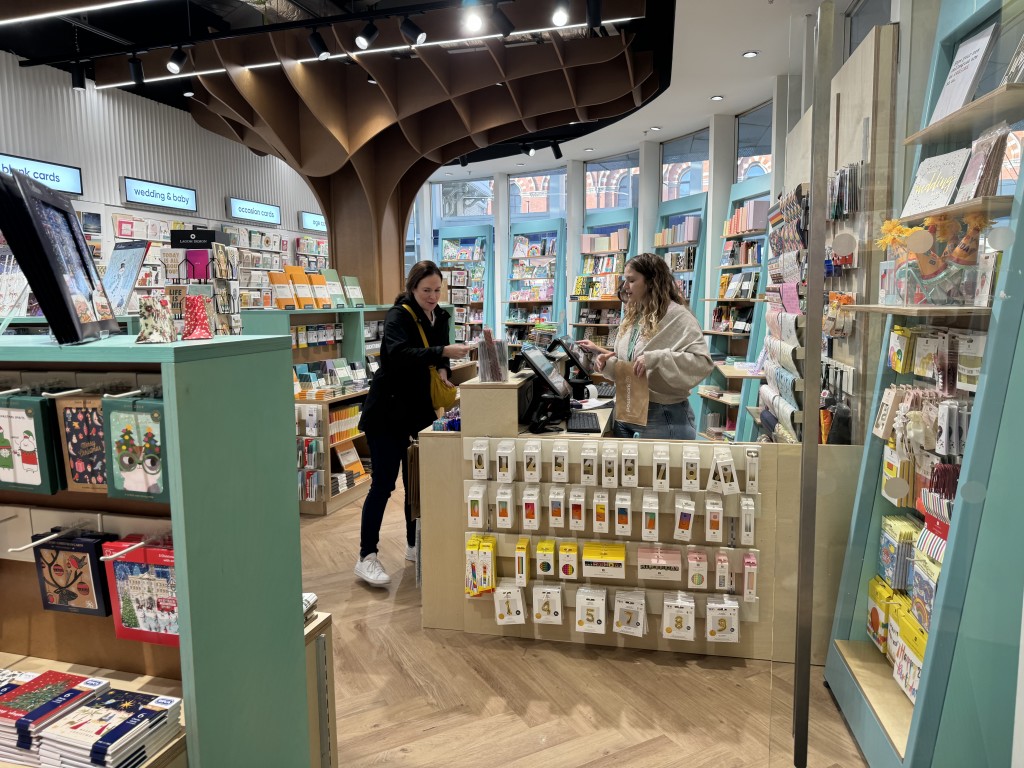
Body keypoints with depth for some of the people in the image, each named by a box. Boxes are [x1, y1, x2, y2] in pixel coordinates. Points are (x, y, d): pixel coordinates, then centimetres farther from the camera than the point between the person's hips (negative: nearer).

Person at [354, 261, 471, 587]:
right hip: (388, 412, -7)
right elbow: (398, 354, -33)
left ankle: (414, 545, 28)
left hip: (419, 411, 7)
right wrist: (444, 352, -40)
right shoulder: (398, 316, -14)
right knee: (383, 483, -4)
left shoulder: (440, 317, 7)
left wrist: (444, 370, -4)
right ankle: (366, 558, 5)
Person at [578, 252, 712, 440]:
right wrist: (604, 357, -3)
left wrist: (656, 358, -34)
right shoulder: (631, 317, 10)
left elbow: (702, 362, -26)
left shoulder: (678, 316, -14)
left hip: (664, 416, -7)